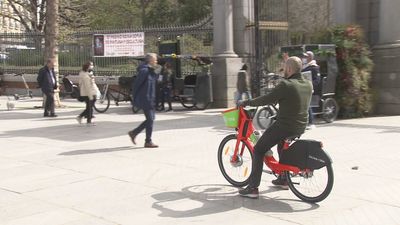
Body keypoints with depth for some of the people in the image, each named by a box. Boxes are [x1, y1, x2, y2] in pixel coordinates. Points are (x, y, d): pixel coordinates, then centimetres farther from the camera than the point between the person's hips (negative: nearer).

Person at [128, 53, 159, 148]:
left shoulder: (152, 71, 13)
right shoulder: (144, 70, -16)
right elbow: (136, 84, -15)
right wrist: (135, 98, -11)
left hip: (150, 99, 10)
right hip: (145, 99, -10)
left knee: (151, 118, 13)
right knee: (150, 119, -5)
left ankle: (133, 133, 23)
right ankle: (148, 142, 5)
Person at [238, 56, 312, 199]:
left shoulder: (286, 85, -19)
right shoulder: (308, 85, 5)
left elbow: (266, 100, -17)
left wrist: (246, 103, -4)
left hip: (284, 126, -8)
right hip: (301, 127, 8)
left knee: (258, 150, 4)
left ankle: (253, 188, 0)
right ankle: (283, 179, 41)